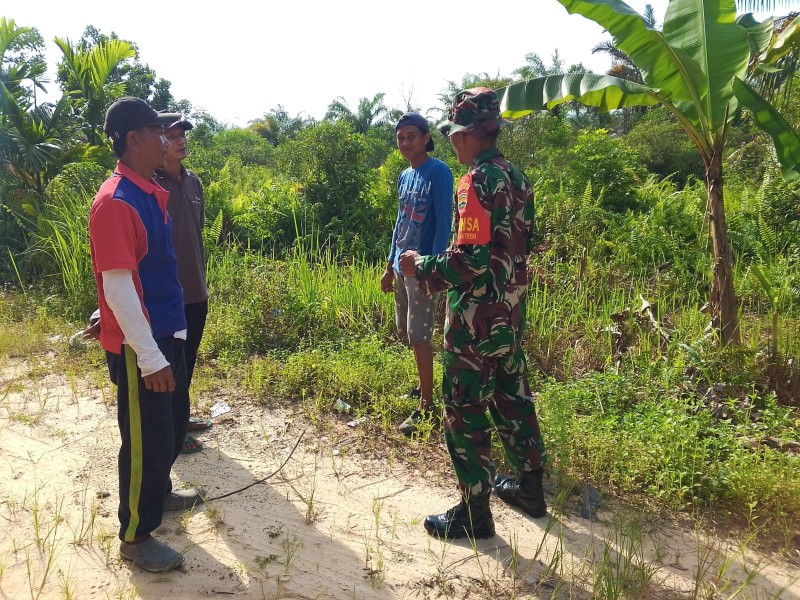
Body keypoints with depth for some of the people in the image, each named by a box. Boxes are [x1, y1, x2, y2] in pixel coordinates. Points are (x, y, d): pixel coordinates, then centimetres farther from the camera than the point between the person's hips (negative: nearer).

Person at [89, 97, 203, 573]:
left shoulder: (152, 193, 8)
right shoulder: (116, 202, -21)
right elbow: (117, 287, -23)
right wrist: (149, 357, -22)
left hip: (167, 334, 9)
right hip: (139, 347, -9)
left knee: (175, 422, 23)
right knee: (147, 438, 4)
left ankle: (159, 492, 45)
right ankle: (136, 537, 23)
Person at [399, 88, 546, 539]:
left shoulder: (478, 181, -18)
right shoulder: (517, 178, 8)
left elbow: (471, 260, -24)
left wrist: (423, 267, -11)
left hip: (476, 317, -9)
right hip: (511, 311, 9)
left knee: (465, 410, 3)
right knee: (512, 396, 20)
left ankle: (475, 511, 15)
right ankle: (530, 485, 36)